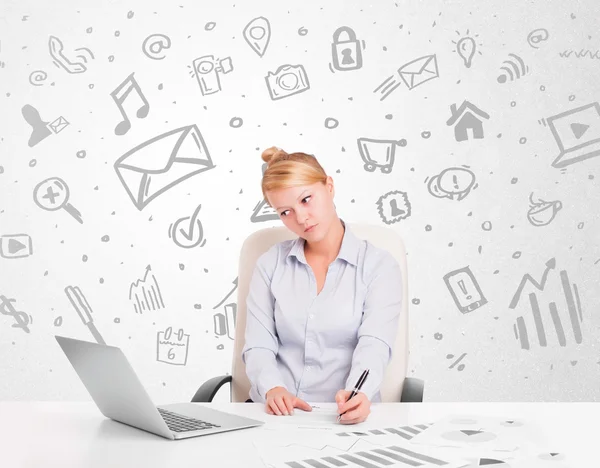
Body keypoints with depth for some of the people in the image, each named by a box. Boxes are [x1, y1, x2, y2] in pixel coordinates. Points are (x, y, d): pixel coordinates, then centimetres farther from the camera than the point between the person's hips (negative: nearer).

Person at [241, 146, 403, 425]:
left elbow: (374, 345, -12)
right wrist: (272, 389, -20)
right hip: (276, 412, 1)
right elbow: (258, 346, 0)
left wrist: (357, 394, -32)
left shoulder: (380, 266, 0)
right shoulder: (270, 264, 7)